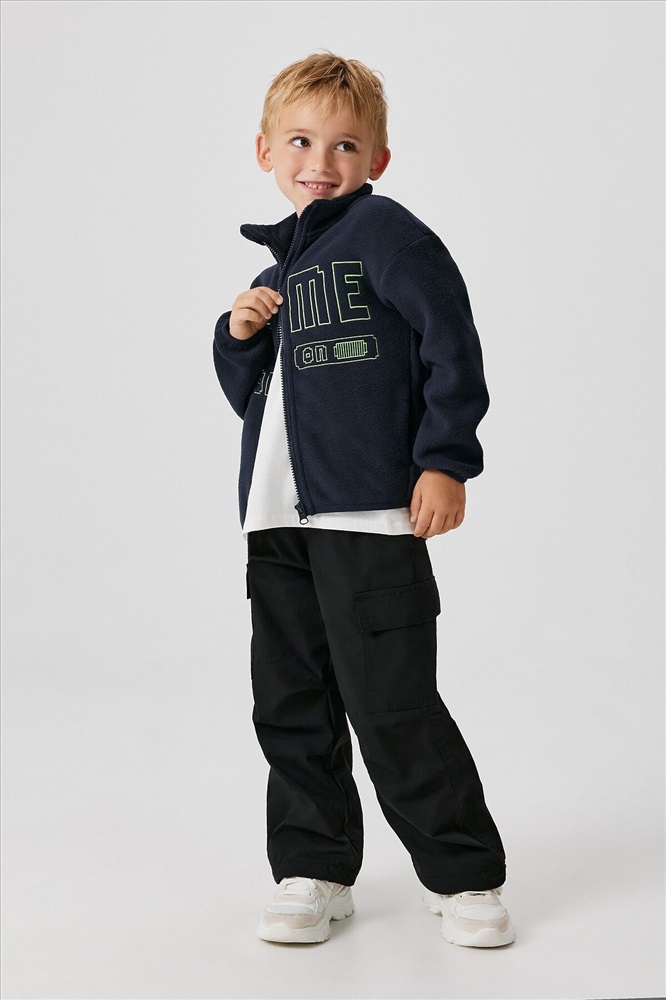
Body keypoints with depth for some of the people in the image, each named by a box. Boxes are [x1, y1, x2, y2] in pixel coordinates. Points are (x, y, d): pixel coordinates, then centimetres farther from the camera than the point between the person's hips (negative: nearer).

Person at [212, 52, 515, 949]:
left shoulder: (383, 229, -2)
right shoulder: (278, 260, 21)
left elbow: (451, 343, -9)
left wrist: (445, 459, -14)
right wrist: (239, 336, 5)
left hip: (372, 511, -8)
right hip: (278, 515, 8)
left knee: (392, 705, -5)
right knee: (290, 704, 10)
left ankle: (464, 875, 11)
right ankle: (313, 871, 23)